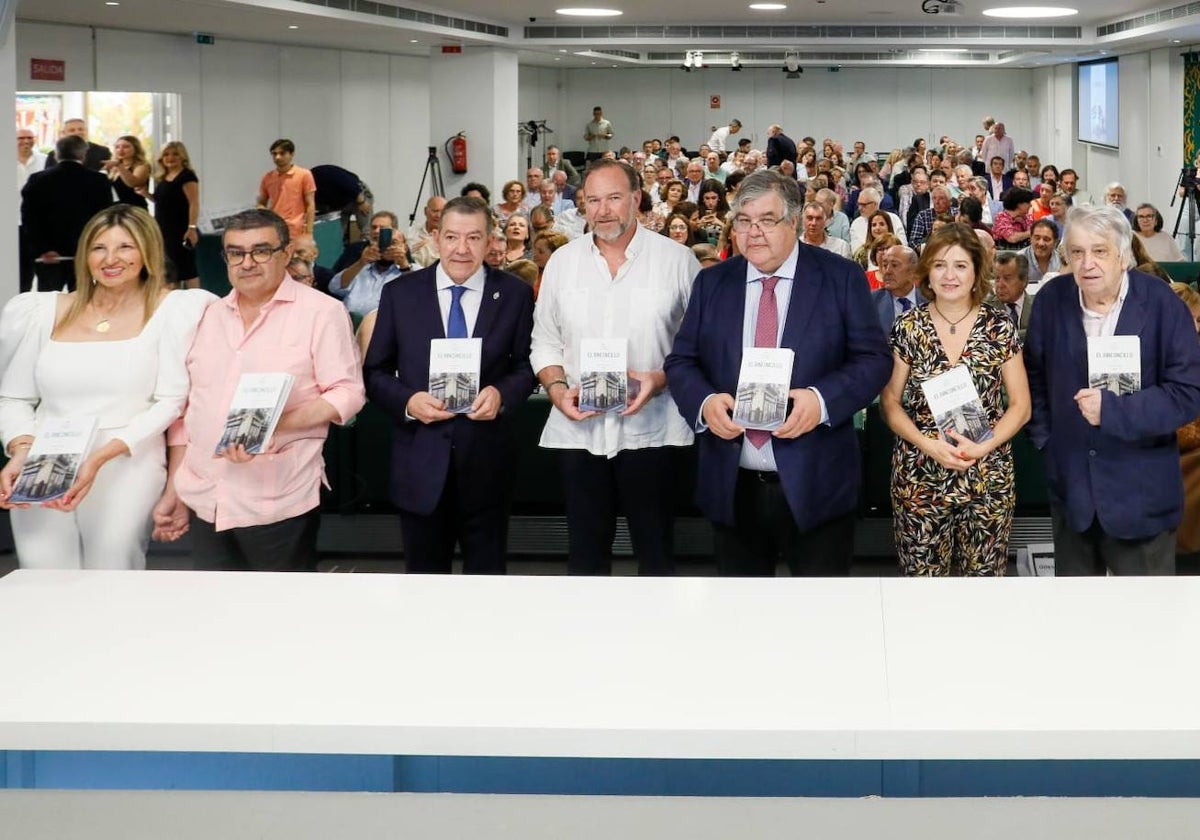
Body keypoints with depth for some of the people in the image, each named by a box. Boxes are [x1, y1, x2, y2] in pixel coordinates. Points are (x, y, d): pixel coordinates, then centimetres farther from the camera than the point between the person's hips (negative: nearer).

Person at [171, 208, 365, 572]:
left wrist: (277, 424, -22)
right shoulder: (207, 317, 14)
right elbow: (186, 403, 18)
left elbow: (348, 392, -8)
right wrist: (173, 489, 15)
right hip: (204, 501, 5)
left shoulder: (321, 312, -3)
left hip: (278, 501, -5)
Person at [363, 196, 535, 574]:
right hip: (422, 458, 0)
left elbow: (526, 366, 4)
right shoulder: (400, 294, 1)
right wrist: (407, 401, -15)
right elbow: (375, 372, 4)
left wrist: (502, 394, -16)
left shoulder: (515, 294, 0)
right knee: (425, 571, 13)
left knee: (486, 570, 13)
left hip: (487, 458, 0)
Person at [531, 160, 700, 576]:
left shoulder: (676, 259, -2)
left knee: (655, 547, 4)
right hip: (579, 428, 3)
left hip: (649, 428, -3)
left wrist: (661, 378, -16)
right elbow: (545, 340, 12)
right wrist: (557, 389, -5)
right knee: (585, 546, 10)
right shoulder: (562, 261, 8)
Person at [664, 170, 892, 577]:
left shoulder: (841, 277, -1)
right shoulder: (712, 282, 9)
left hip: (816, 484, -3)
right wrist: (704, 401, -13)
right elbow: (681, 362, 9)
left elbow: (873, 359, -3)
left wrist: (822, 399, -21)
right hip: (732, 486, 3)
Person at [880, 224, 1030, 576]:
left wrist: (982, 447, -14)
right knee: (923, 573, 2)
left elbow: (1020, 405, 3)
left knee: (983, 573, 4)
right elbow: (889, 402, 2)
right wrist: (928, 444, -15)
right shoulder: (907, 327, 0)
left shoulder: (999, 327, 0)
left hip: (988, 478, 0)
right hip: (920, 479, 0)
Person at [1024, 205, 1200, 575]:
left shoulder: (1162, 304, -12)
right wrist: (1044, 437, 6)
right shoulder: (1052, 299, -2)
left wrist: (1114, 410, -23)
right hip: (1071, 485, 3)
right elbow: (1035, 375, 13)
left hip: (1140, 489, -3)